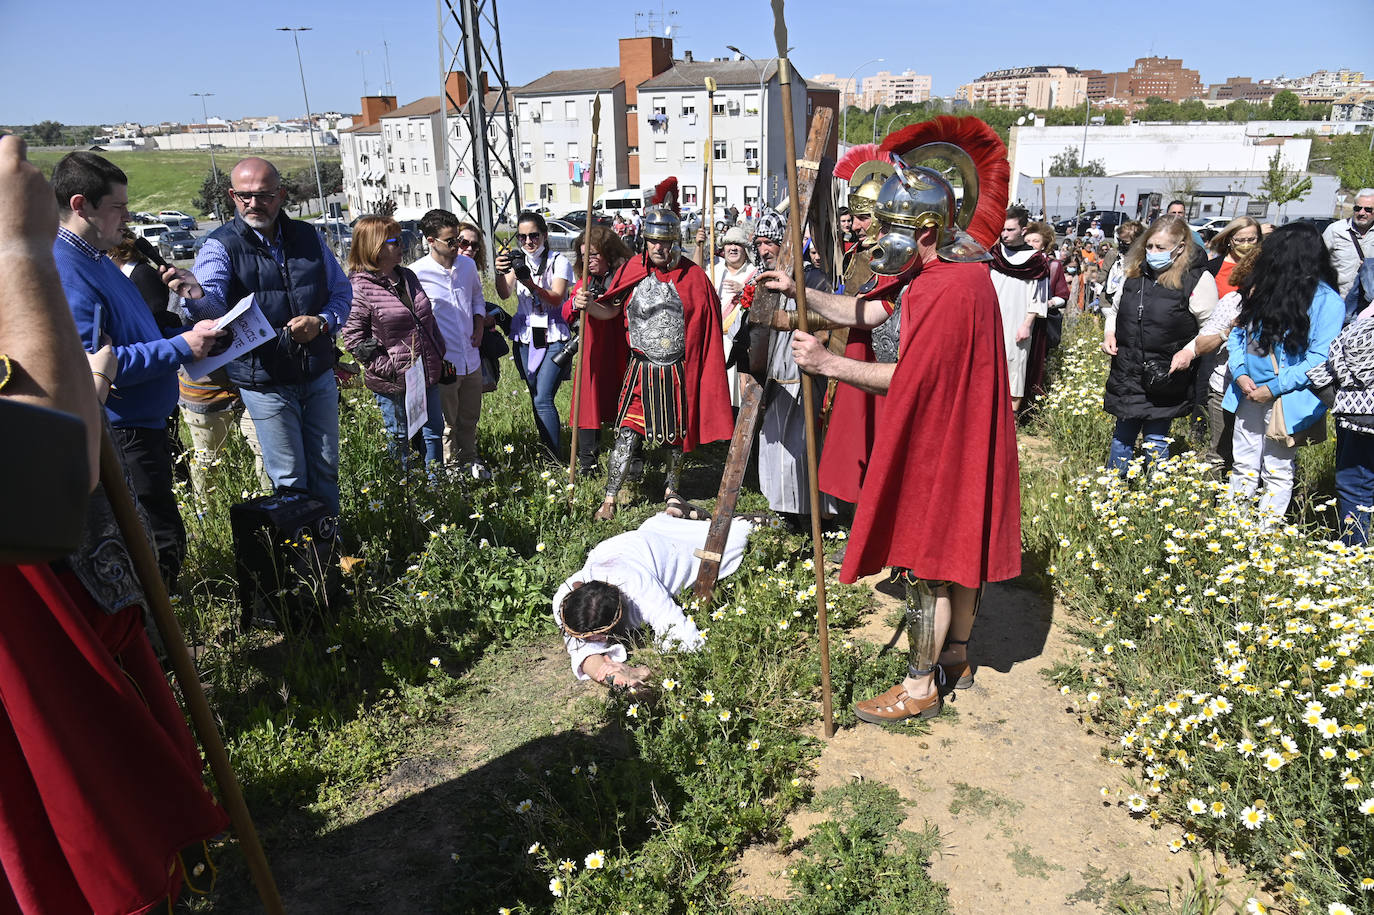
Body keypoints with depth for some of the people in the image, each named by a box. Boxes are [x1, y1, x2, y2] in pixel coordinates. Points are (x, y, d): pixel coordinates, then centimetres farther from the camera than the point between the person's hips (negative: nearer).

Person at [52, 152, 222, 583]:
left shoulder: (95, 259, 14)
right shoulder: (64, 272, -19)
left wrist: (191, 331, 10)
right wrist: (181, 347, -25)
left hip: (143, 423, 11)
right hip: (119, 433, -11)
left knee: (158, 537, 20)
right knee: (163, 544, -8)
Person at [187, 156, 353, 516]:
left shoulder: (308, 237, 4)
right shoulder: (221, 246, -9)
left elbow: (342, 291, 11)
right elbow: (212, 304, -26)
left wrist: (322, 321, -10)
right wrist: (194, 295, -51)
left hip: (319, 377, 4)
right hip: (265, 384, -4)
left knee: (325, 470, 15)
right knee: (291, 480, 4)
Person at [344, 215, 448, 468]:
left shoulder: (407, 276, 8)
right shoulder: (360, 288, -14)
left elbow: (429, 319, 17)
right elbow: (353, 338, -15)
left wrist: (442, 356, 12)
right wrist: (390, 370, -18)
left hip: (428, 375, 7)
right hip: (393, 384, -7)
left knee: (434, 432, 15)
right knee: (400, 440, 8)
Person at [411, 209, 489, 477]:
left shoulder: (467, 264, 4)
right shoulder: (417, 273, -14)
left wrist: (479, 323, 5)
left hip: (471, 357, 5)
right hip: (443, 362, -5)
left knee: (470, 417, 20)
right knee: (447, 422, 10)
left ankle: (469, 458, 40)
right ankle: (453, 467, 27)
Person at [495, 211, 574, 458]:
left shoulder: (558, 262, -5)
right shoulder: (517, 261, 7)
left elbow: (556, 299, -18)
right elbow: (505, 294, -9)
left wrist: (530, 282, -33)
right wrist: (500, 273, -30)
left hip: (554, 338, -5)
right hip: (526, 338, 5)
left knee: (543, 399, -15)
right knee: (536, 398, 12)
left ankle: (554, 461, -9)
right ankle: (547, 449, 25)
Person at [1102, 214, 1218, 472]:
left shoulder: (1198, 280, -8)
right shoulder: (1134, 273, 6)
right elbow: (1117, 310, 21)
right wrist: (1109, 333, 3)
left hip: (1165, 379, -5)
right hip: (1127, 373, 5)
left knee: (1156, 439, 2)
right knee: (1122, 434, 15)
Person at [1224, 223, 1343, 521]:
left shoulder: (1325, 301, -13)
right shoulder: (1262, 288, 4)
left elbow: (1320, 358, -16)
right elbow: (1238, 332, 10)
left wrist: (1273, 388, -18)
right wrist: (1239, 374, -6)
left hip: (1286, 400, -6)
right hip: (1249, 395, 6)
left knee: (1277, 472, 8)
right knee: (1243, 466, 15)